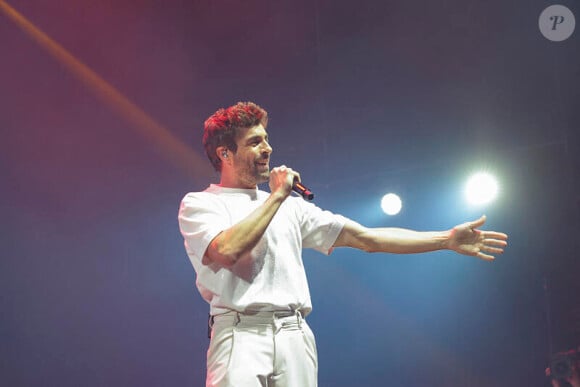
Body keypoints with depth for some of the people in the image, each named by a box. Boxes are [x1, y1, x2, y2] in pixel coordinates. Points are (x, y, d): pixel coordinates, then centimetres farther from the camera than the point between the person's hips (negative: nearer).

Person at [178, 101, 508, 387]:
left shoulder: (290, 207, 21)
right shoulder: (200, 204, 7)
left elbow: (366, 238, 17)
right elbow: (227, 251, -15)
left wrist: (448, 239, 13)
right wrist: (277, 196, -4)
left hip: (296, 336, 5)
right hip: (240, 334, -4)